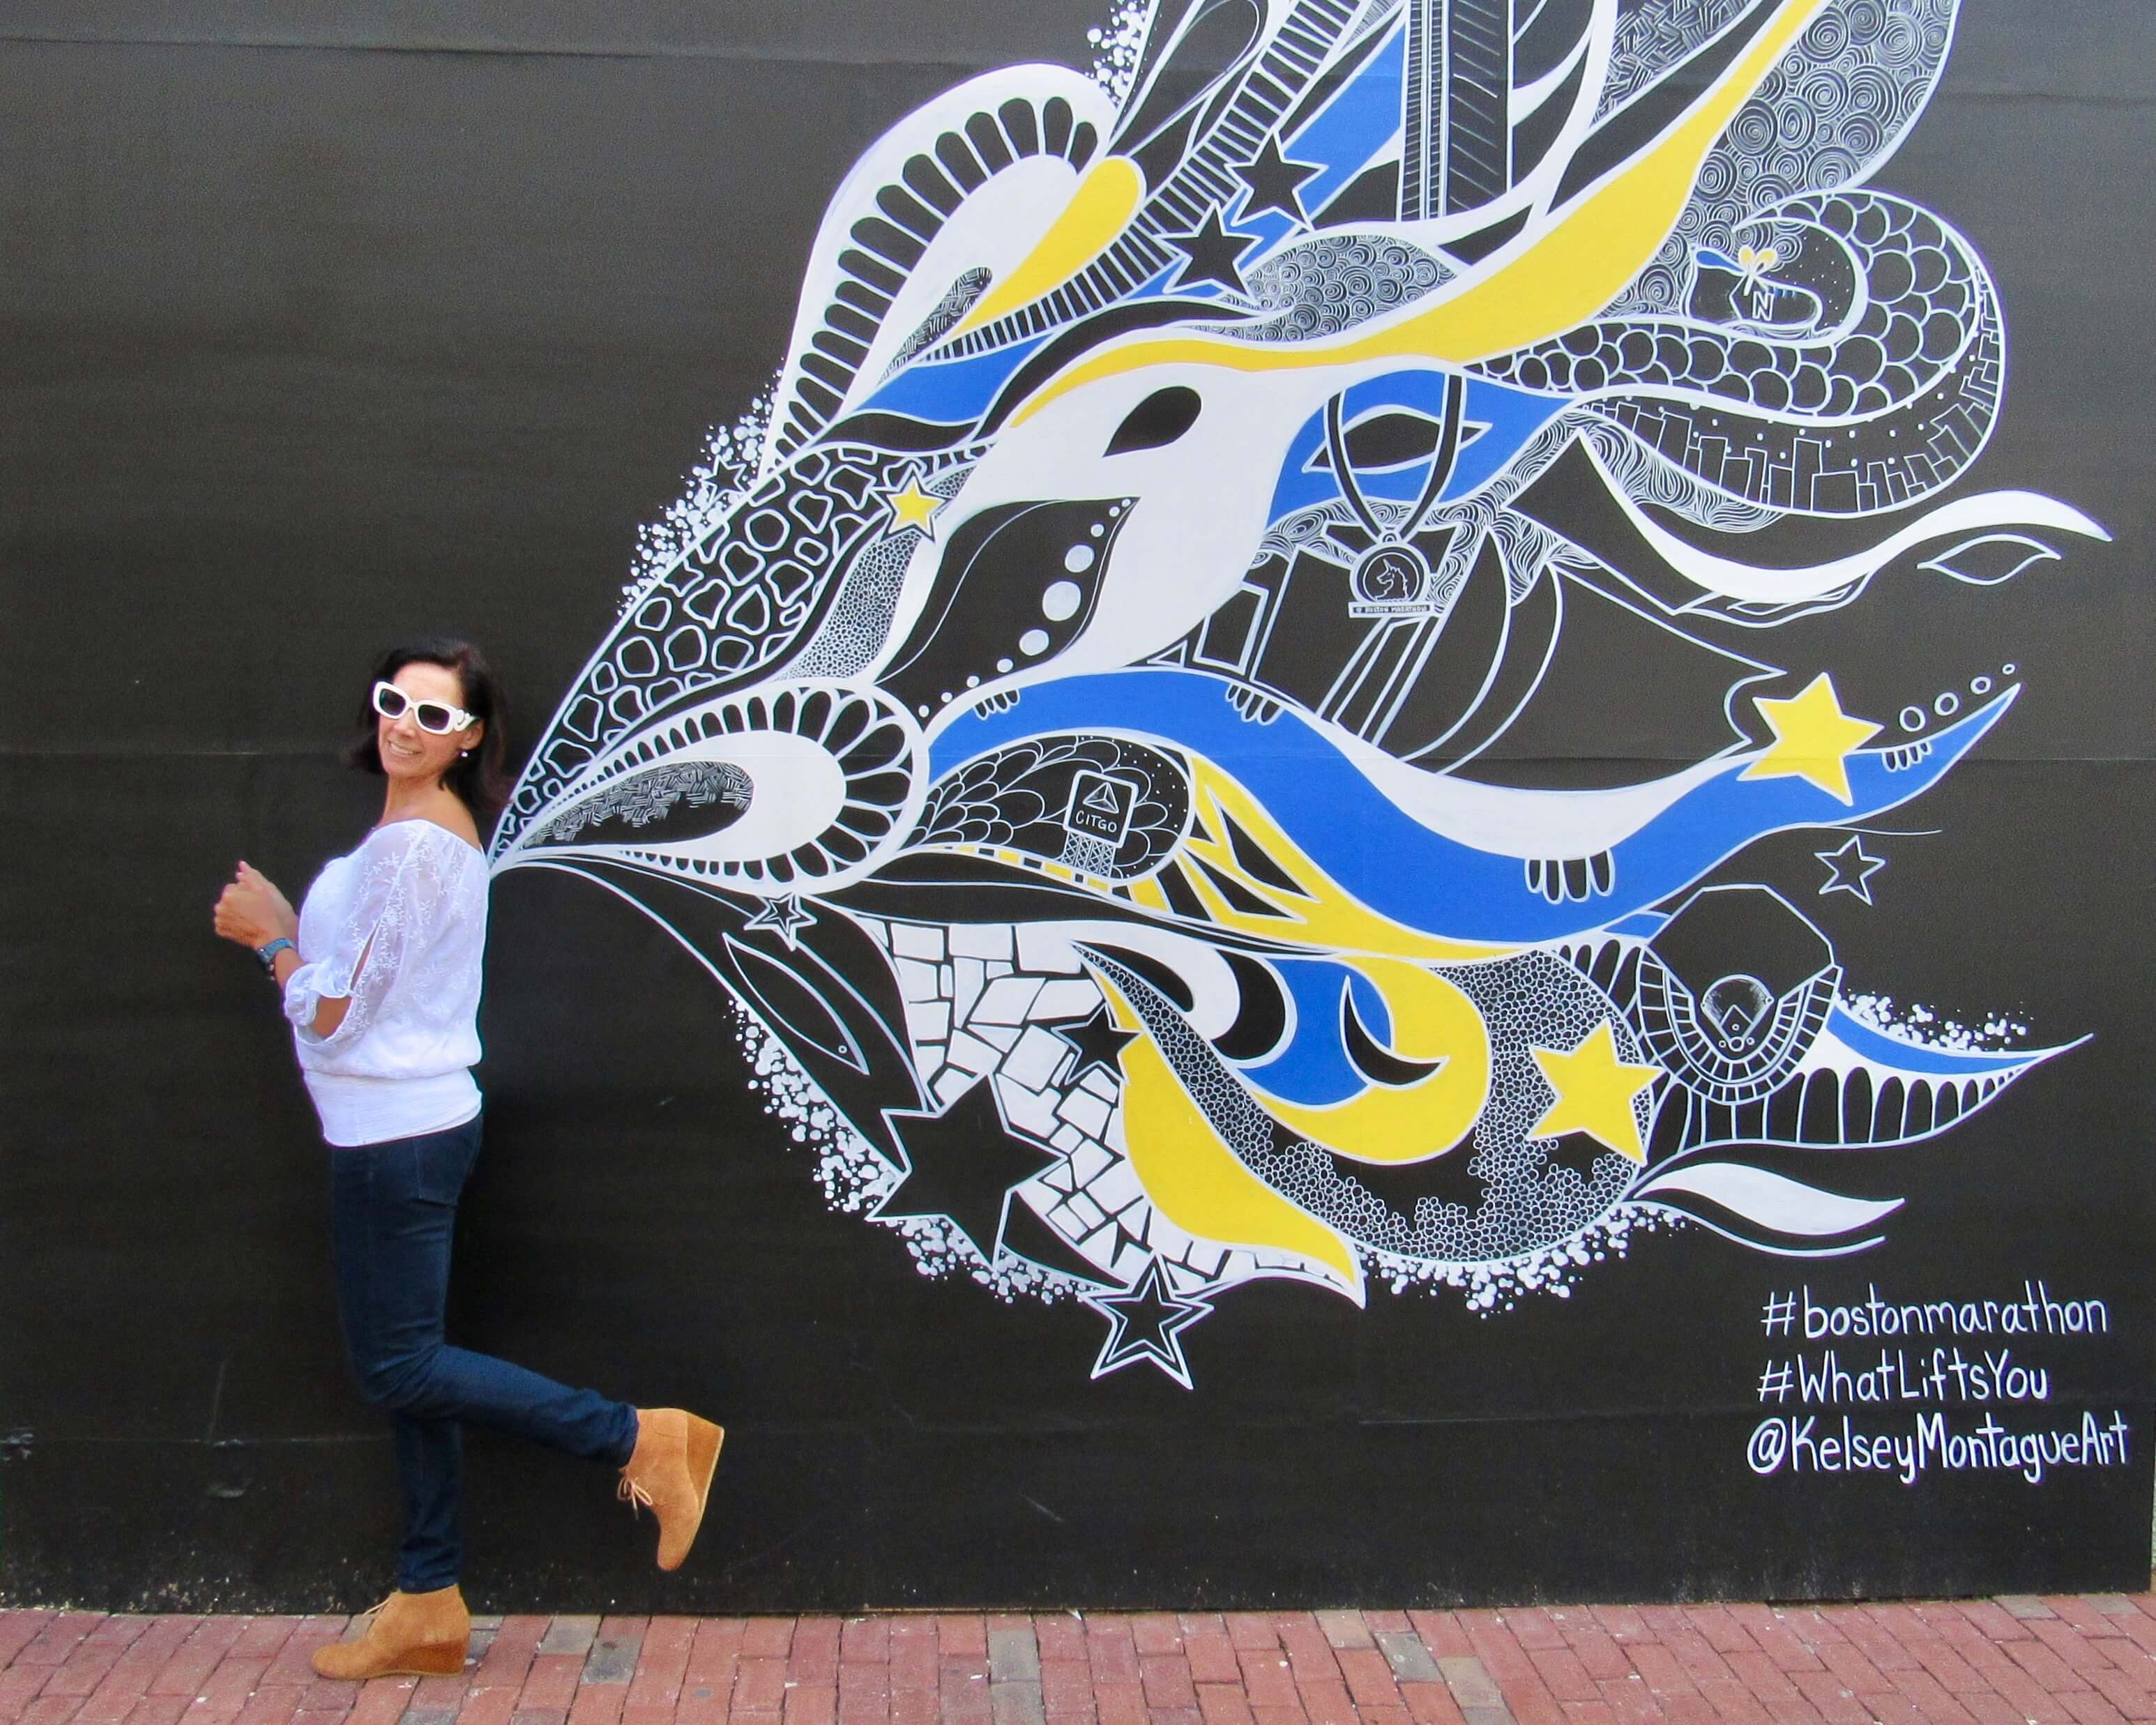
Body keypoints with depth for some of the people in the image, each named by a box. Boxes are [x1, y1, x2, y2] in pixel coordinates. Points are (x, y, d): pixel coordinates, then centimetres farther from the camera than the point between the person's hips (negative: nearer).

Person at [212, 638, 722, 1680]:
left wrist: (270, 932, -3)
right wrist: (282, 929, 3)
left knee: (399, 1368, -1)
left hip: (394, 1139, -10)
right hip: (419, 1123, 10)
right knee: (408, 1365, 13)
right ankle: (428, 1607, 22)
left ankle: (641, 1438, 1)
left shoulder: (407, 844, -20)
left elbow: (327, 1013, -18)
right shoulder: (443, 832, 12)